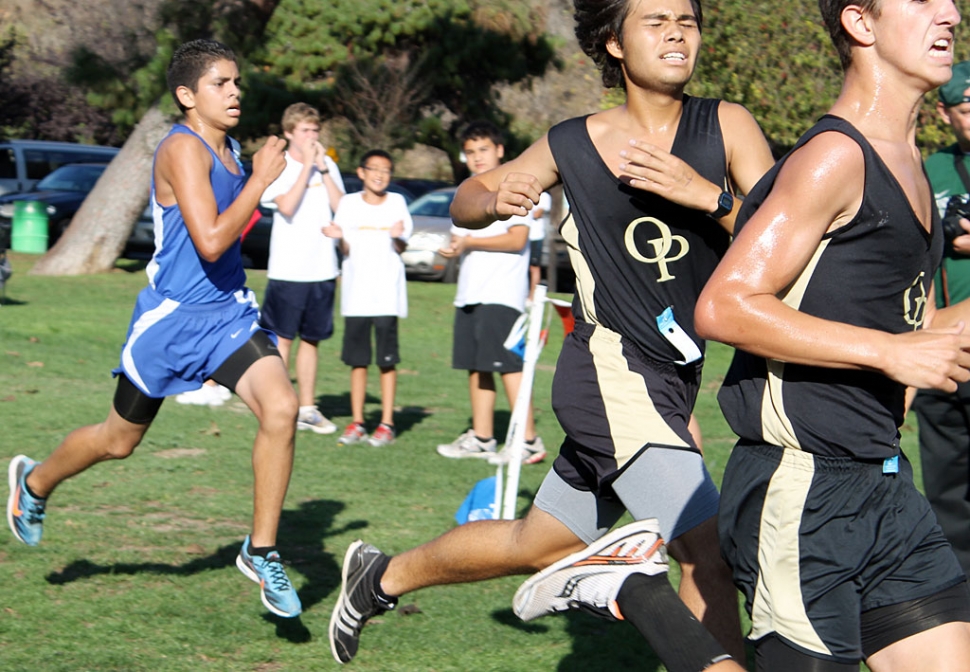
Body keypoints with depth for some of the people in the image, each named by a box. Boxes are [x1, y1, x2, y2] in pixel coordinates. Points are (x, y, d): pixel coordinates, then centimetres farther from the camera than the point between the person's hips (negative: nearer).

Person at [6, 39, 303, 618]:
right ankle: (36, 482, 44)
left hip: (230, 312, 6)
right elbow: (209, 242, -30)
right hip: (173, 317, -6)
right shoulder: (184, 149, -20)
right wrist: (261, 180, -25)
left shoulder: (230, 149, 7)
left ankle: (262, 552, -5)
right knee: (120, 439, 12)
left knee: (282, 407, -18)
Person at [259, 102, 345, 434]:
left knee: (311, 339, 12)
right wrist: (306, 166, -15)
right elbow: (287, 207, -18)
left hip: (322, 269, 4)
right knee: (282, 338, -2)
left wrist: (323, 169, -7)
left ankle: (307, 408, 19)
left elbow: (341, 207, -2)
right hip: (287, 268, -4)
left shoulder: (327, 165, 9)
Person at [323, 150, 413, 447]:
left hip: (387, 293, -1)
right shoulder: (349, 203, 6)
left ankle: (386, 424, 2)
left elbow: (401, 248, 3)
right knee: (357, 359, 3)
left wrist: (397, 237, -19)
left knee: (387, 360, -3)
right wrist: (339, 238, -18)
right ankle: (357, 423, 10)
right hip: (356, 292, 1)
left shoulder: (397, 202, 6)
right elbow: (345, 250, 3)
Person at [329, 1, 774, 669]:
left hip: (669, 385, 4)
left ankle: (382, 576, 39)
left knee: (535, 547, 20)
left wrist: (709, 195, -27)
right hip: (608, 369, -4)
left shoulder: (727, 126, -1)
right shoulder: (573, 145, -1)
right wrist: (494, 199, -9)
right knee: (713, 561, -24)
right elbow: (466, 201, 14)